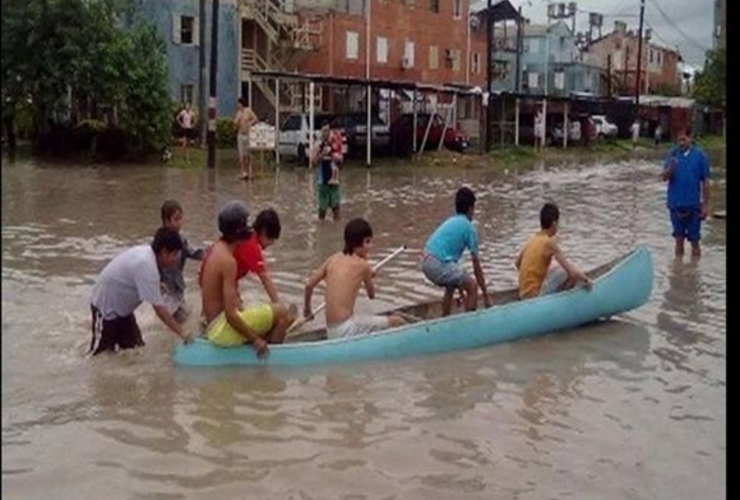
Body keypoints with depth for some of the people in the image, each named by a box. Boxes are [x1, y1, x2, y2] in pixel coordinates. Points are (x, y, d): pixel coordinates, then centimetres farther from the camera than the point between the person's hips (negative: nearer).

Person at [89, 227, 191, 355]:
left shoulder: (146, 252, -7)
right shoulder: (147, 266, -33)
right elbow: (159, 308, -33)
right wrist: (182, 333, -31)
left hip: (121, 306, 9)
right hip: (106, 307, -9)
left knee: (135, 348, 9)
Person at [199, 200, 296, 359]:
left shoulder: (216, 249, 8)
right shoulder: (227, 260, -21)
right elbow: (230, 315, -24)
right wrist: (255, 339, -15)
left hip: (212, 326, 10)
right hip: (223, 330, -10)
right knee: (283, 312, -14)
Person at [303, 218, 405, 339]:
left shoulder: (333, 259, 8)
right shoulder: (362, 265, -5)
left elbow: (309, 285, 9)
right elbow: (371, 294, 10)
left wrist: (307, 309, 24)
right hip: (346, 329, -7)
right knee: (397, 321, -3)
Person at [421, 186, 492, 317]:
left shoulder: (450, 221, 25)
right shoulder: (469, 228, 1)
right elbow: (476, 266, 2)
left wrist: (461, 290, 35)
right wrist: (485, 294, 10)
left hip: (425, 262, 9)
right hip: (439, 264, -9)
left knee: (451, 287, 31)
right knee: (472, 287, 3)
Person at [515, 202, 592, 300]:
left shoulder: (532, 238, 5)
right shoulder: (549, 243, -16)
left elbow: (517, 263, 17)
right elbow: (572, 271, -20)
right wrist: (586, 280, -5)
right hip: (535, 294, -9)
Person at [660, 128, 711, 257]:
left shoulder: (700, 156, -5)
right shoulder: (672, 154, -1)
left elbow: (705, 182, -2)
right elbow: (664, 177, -8)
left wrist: (705, 205, -3)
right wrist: (670, 168, -29)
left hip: (693, 204, -2)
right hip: (675, 203, 2)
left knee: (694, 238, 6)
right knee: (679, 236, 13)